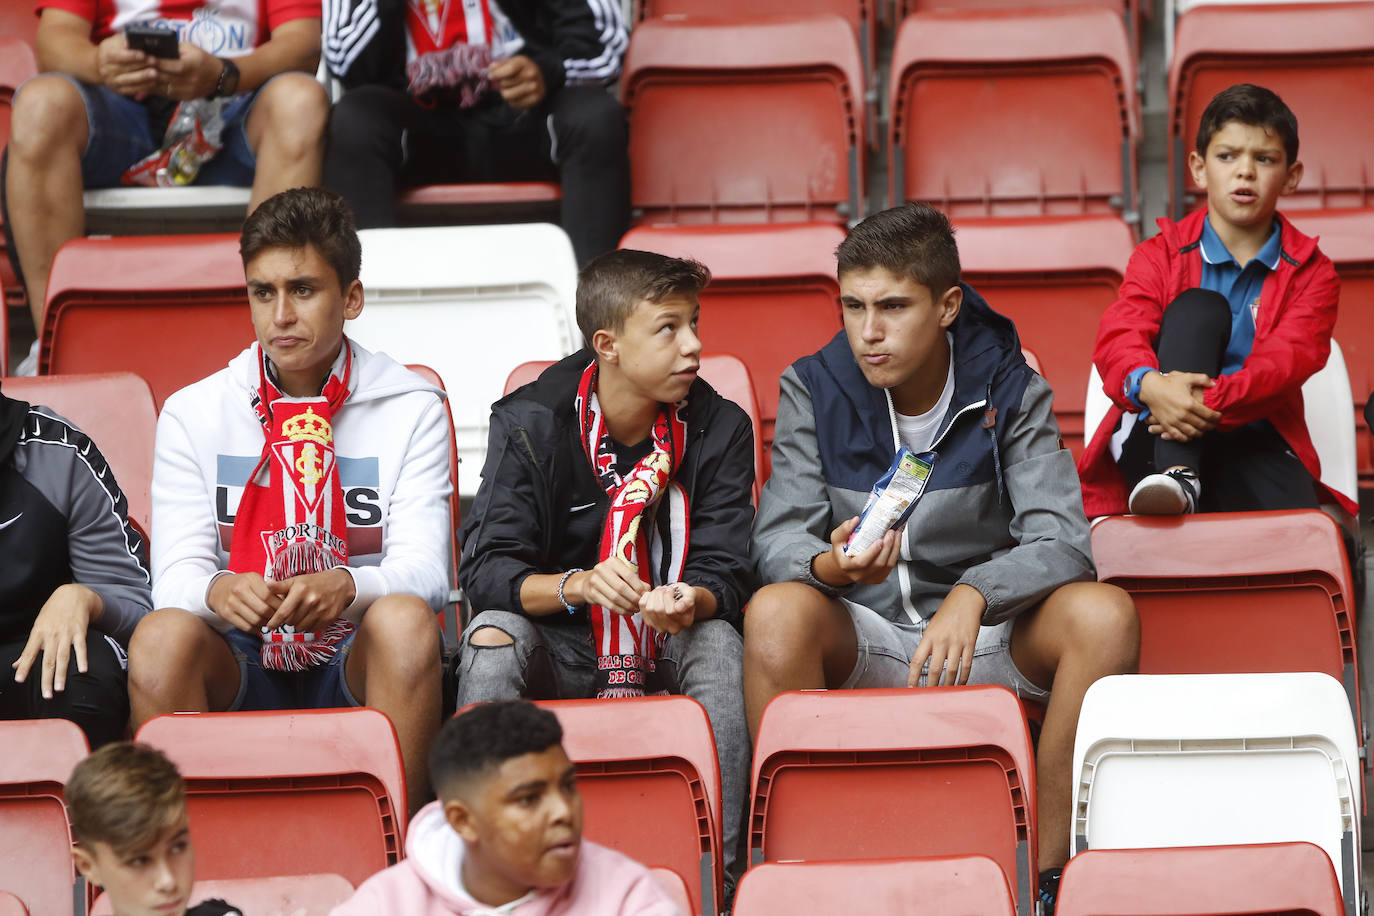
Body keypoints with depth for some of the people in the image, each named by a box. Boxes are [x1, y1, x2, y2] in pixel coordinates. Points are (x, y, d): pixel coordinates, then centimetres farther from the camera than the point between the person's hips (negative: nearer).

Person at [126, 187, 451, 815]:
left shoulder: (410, 408, 5)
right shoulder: (193, 414, 8)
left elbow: (423, 569, -6)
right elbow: (174, 575, -2)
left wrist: (344, 586, -30)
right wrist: (217, 591, -28)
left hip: (358, 668, -1)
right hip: (240, 668, 1)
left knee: (405, 620, -34)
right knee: (161, 636, -31)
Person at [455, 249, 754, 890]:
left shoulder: (720, 429, -5)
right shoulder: (530, 423, -9)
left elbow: (726, 573, -9)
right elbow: (484, 571, -16)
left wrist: (691, 603, -35)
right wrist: (578, 586, -36)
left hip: (670, 653, 1)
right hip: (558, 656, -1)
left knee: (719, 640, -31)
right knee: (492, 636, -31)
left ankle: (714, 870, -30)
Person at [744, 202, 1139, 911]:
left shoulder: (1008, 389, -5)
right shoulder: (814, 389, -4)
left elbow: (1061, 542, -15)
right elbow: (778, 540, -10)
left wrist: (973, 594, -35)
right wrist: (828, 567, -35)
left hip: (984, 641, 0)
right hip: (861, 647, 0)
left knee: (1105, 614, -28)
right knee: (776, 612, -33)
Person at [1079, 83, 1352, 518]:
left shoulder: (1311, 272, 10)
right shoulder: (1161, 255, 11)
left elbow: (1287, 360, -8)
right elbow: (1118, 337, -7)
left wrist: (1212, 404, -28)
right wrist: (1149, 386, -33)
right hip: (1156, 442, 1)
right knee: (1199, 306, -24)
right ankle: (1176, 478, -39)